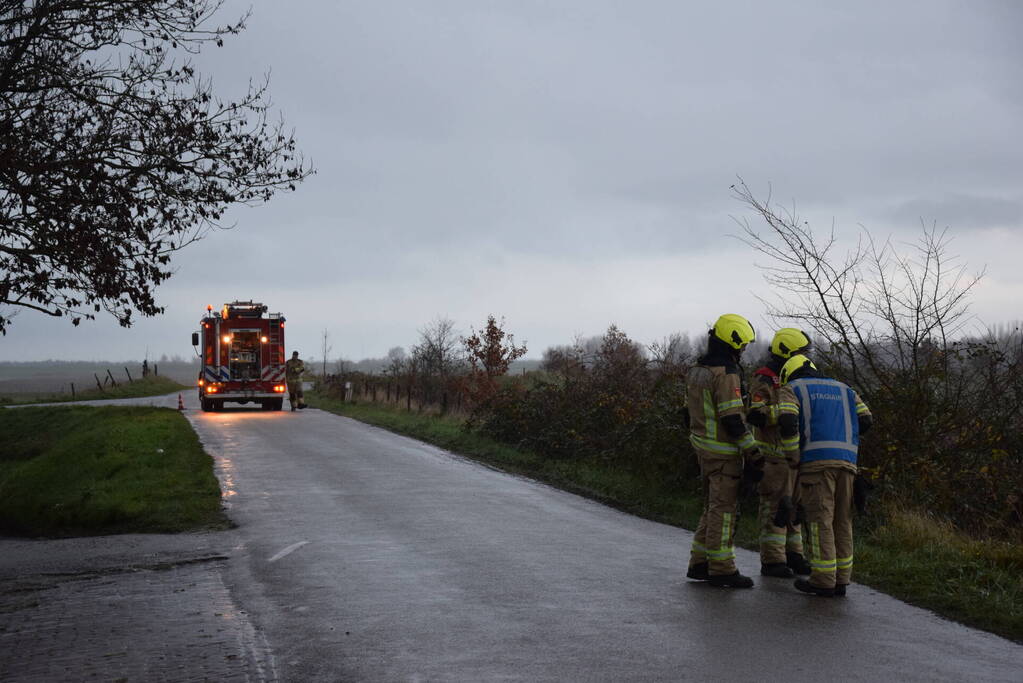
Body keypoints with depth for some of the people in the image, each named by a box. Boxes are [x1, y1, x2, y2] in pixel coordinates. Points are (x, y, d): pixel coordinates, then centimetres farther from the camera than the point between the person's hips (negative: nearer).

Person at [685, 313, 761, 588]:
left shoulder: (696, 371, 12)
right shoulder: (726, 374, -17)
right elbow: (733, 419, -20)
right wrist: (753, 454, -17)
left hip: (704, 448, 9)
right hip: (724, 451, -9)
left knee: (712, 508, 15)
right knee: (723, 509, -4)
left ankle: (699, 563, 17)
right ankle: (721, 568, -2)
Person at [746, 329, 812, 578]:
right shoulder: (764, 382, -11)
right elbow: (755, 416, -21)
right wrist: (780, 408, -31)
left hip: (795, 453, 8)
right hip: (775, 456, -8)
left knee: (794, 506, 11)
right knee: (775, 507, -5)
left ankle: (793, 555, 19)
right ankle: (772, 561, 0)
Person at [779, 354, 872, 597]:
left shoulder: (794, 388, 12)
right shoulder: (843, 389, 25)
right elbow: (865, 420, 14)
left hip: (817, 459, -4)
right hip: (847, 460, 4)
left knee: (820, 519, -4)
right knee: (842, 520, 9)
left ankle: (823, 580, -5)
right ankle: (841, 579, 10)